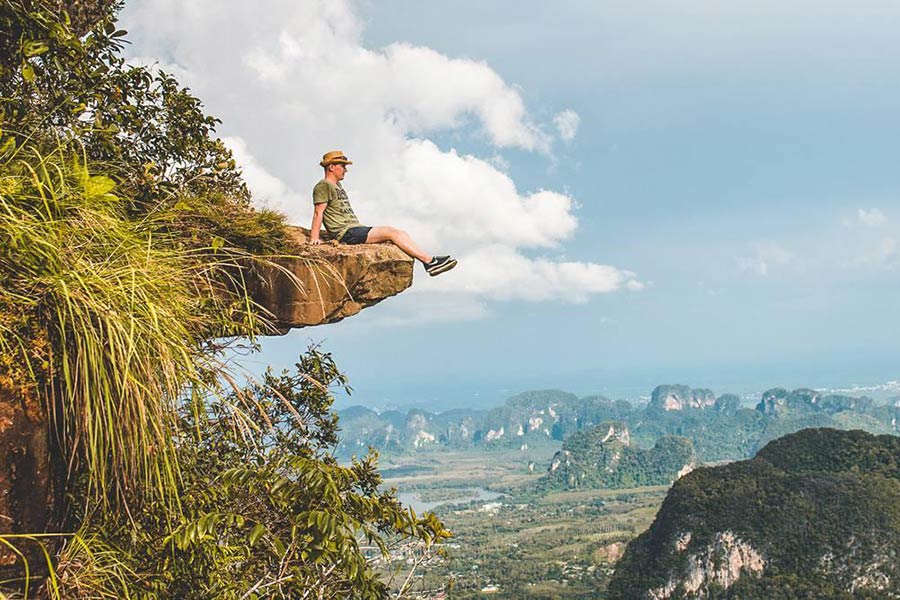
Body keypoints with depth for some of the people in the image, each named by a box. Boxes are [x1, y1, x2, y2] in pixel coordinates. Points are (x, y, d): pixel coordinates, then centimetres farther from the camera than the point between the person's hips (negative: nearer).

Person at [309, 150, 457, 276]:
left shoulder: (337, 186, 28)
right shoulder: (323, 186, -2)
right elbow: (318, 212, -10)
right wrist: (314, 238, -17)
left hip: (357, 229, 10)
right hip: (347, 233, -9)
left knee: (400, 234, -4)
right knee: (392, 232, -20)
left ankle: (429, 261, -16)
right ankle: (430, 261, -21)